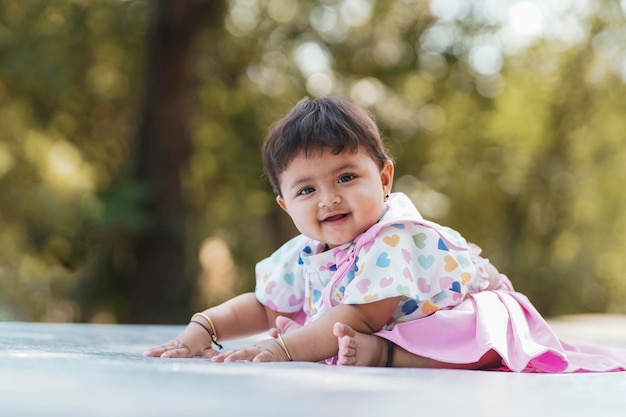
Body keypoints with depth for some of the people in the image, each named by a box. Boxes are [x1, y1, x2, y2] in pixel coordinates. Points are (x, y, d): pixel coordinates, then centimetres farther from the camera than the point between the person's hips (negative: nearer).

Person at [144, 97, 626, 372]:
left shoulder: (396, 239, -30)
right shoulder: (303, 255, -6)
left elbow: (360, 317, -36)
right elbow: (264, 307, 7)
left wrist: (283, 349, -44)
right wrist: (201, 331, -9)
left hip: (472, 315, -9)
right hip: (391, 328, 9)